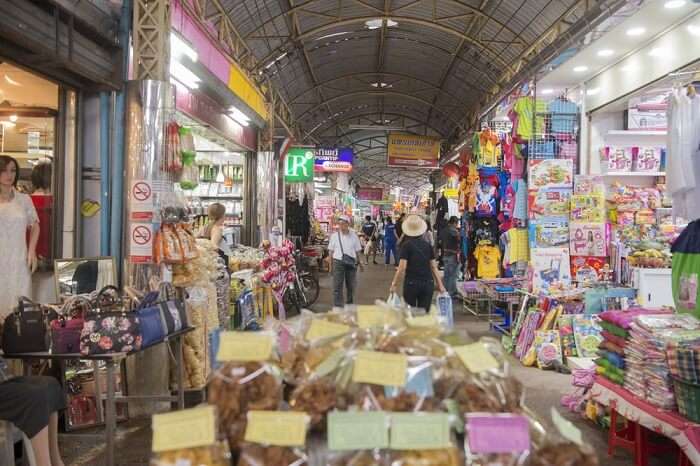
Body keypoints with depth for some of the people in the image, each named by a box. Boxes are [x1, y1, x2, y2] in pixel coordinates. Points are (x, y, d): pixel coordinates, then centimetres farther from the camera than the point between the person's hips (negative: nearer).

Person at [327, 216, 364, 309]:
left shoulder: (353, 235, 3)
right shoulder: (334, 235, 2)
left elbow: (358, 251, 7)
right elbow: (331, 251, 5)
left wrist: (360, 262, 2)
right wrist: (330, 265, 2)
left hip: (351, 263, 1)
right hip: (338, 262, -1)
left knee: (351, 286, 13)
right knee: (337, 287, -5)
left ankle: (350, 305, 30)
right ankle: (337, 307, -2)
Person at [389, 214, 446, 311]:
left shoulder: (406, 245, -6)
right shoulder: (427, 245, 7)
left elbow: (402, 267, -12)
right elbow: (434, 267, 7)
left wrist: (394, 284, -8)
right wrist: (440, 285, 10)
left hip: (411, 283, -3)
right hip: (428, 283, 3)